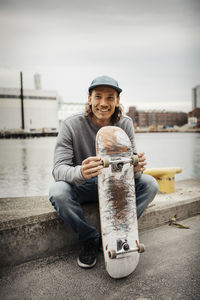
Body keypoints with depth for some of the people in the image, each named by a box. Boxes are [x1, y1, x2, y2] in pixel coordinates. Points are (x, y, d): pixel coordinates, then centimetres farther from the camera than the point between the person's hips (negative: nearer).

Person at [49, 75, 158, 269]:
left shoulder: (125, 124, -7)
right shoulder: (71, 125, -16)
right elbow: (59, 168, -24)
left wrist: (136, 169, -37)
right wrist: (80, 173, -48)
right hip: (82, 188, -2)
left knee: (150, 184, -19)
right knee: (58, 192, -33)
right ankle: (90, 239, -8)